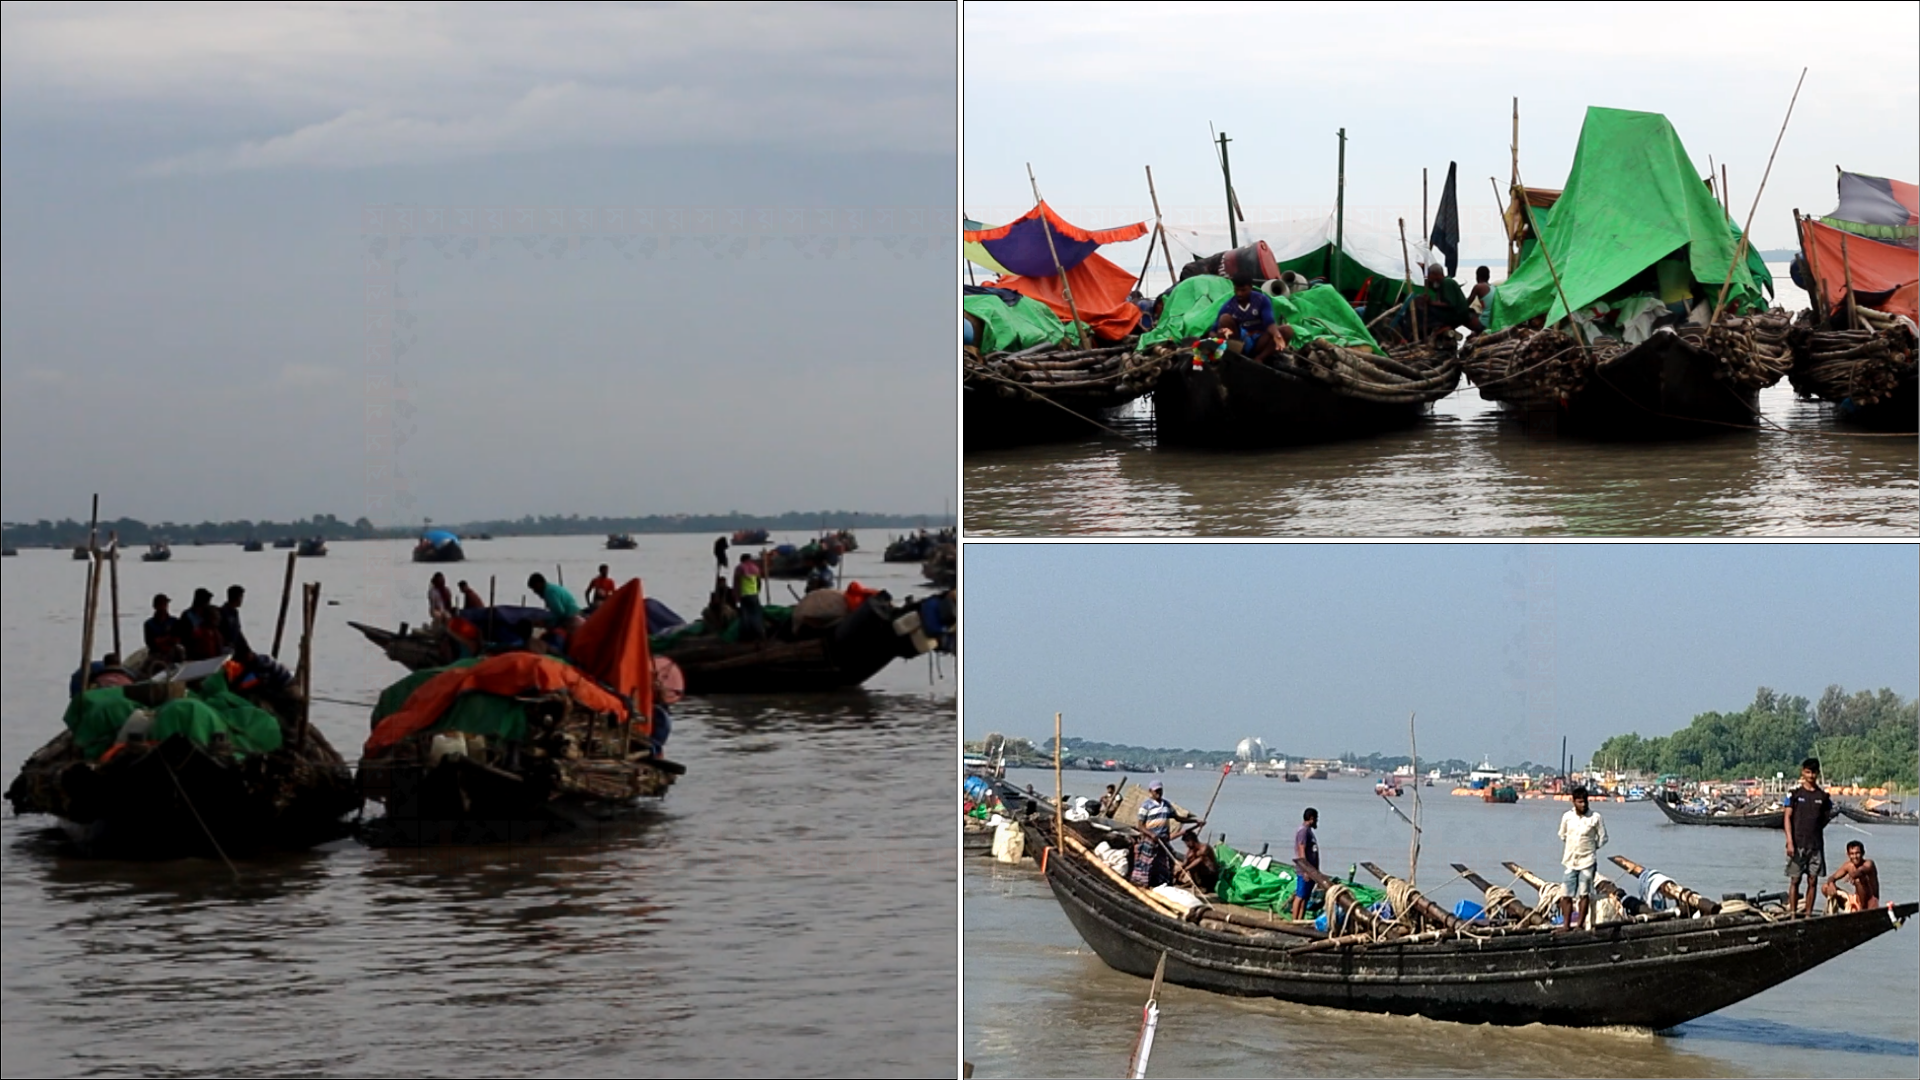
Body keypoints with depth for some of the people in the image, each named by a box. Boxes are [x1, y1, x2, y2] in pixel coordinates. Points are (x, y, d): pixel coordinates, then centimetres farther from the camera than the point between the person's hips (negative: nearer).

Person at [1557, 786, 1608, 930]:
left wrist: (1592, 848, 3)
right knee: (1566, 894, 2)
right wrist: (1571, 848, 11)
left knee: (1584, 894, 0)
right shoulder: (1567, 817, 0)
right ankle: (1566, 924, 9)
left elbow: (1603, 838, 2)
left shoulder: (1595, 817, -8)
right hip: (1570, 860, 3)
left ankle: (1580, 923, 8)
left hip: (1587, 861, -3)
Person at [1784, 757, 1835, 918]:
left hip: (1816, 844, 2)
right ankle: (1792, 914, 1)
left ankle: (1808, 915, 9)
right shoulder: (1794, 794, 1)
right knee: (1795, 880, -2)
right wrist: (1790, 842, -9)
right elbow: (1787, 818, -2)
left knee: (1813, 881, 3)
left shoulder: (1823, 797, 9)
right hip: (1798, 844, -2)